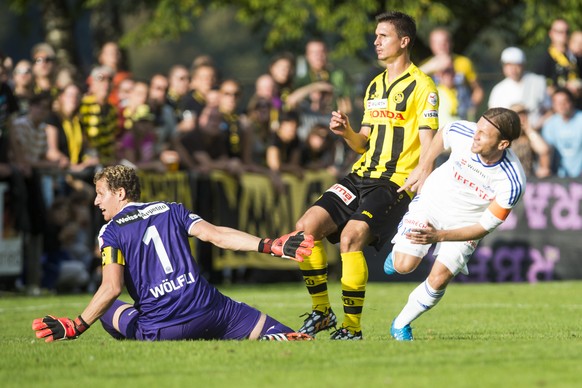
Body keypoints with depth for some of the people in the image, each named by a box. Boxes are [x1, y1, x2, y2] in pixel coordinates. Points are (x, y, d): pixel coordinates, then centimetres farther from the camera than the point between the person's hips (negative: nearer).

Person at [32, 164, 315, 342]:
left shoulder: (111, 232, 3)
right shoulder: (170, 210, 15)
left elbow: (112, 288, -10)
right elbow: (217, 235, 4)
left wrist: (75, 328, -6)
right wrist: (272, 246, 3)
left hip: (162, 329, -3)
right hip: (209, 309, 3)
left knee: (107, 311, 26)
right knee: (279, 335, 8)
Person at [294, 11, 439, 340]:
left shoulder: (421, 85, -4)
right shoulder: (375, 85, 20)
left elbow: (427, 140, -13)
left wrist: (423, 172, -33)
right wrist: (346, 133, 1)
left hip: (395, 182, -8)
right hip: (362, 176, 8)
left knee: (351, 237, -26)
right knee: (307, 226, -8)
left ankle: (353, 327, -17)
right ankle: (322, 311, 4)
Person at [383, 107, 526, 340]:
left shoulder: (512, 183, -32)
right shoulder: (462, 133, -27)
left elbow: (485, 227, -22)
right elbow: (442, 134, 0)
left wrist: (439, 236, -31)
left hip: (466, 224, -2)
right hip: (432, 201, 2)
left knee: (439, 279, -16)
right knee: (404, 266, -12)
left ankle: (401, 325, 9)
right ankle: (399, 250, 26)